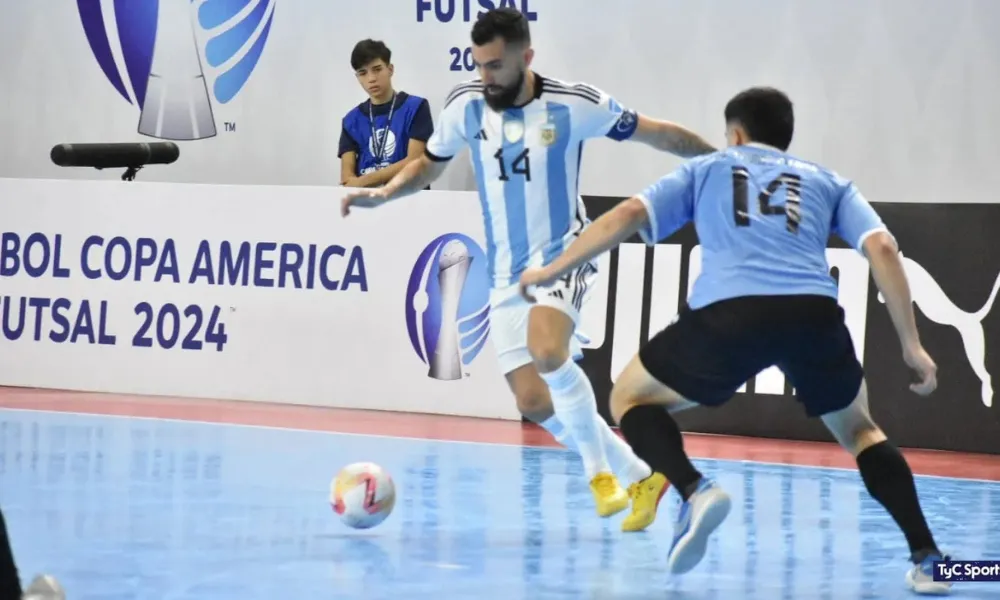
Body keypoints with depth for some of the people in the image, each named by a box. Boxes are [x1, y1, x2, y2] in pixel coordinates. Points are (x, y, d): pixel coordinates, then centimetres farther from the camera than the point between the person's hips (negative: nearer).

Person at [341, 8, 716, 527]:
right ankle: (635, 475, 16)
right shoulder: (464, 106, -4)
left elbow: (654, 133, -1)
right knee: (534, 402, -2)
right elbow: (430, 164, 14)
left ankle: (601, 470, -12)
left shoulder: (574, 105, -13)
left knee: (547, 352, -32)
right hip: (506, 271, 5)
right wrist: (383, 194, -3)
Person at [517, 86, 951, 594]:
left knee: (630, 398, 23)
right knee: (858, 430, 29)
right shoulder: (826, 181, 31)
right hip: (815, 312, 2)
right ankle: (926, 559, 10)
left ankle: (694, 491, -6)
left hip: (727, 314, -2)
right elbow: (882, 248, 15)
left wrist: (552, 271, 25)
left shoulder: (704, 170, 29)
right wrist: (911, 345, 16)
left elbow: (628, 216, 16)